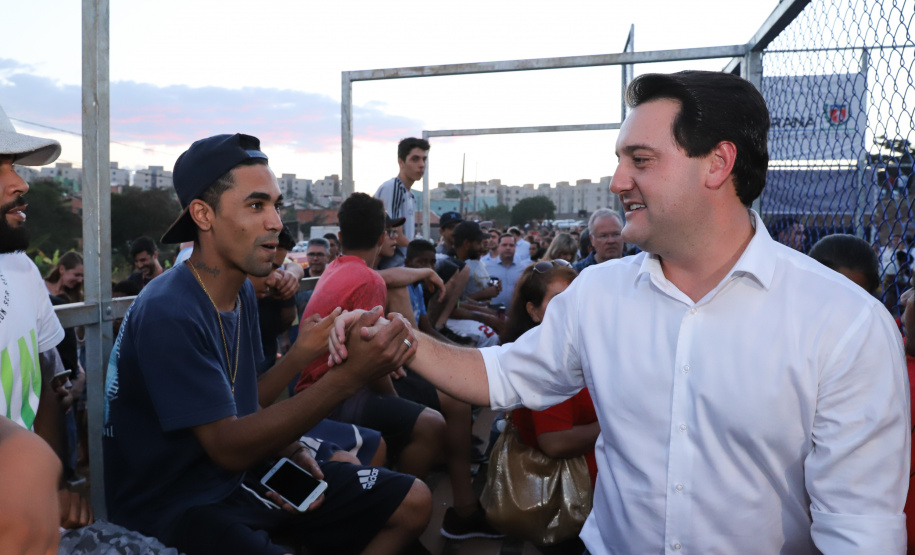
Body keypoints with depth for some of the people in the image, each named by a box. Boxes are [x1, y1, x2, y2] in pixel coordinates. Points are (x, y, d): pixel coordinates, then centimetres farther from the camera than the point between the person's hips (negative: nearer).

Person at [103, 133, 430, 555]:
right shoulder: (167, 313, -23)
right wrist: (351, 375, -33)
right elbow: (229, 448, -25)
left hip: (242, 477, 8)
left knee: (412, 502, 5)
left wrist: (288, 449, -7)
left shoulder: (242, 291, 5)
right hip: (173, 507, -8)